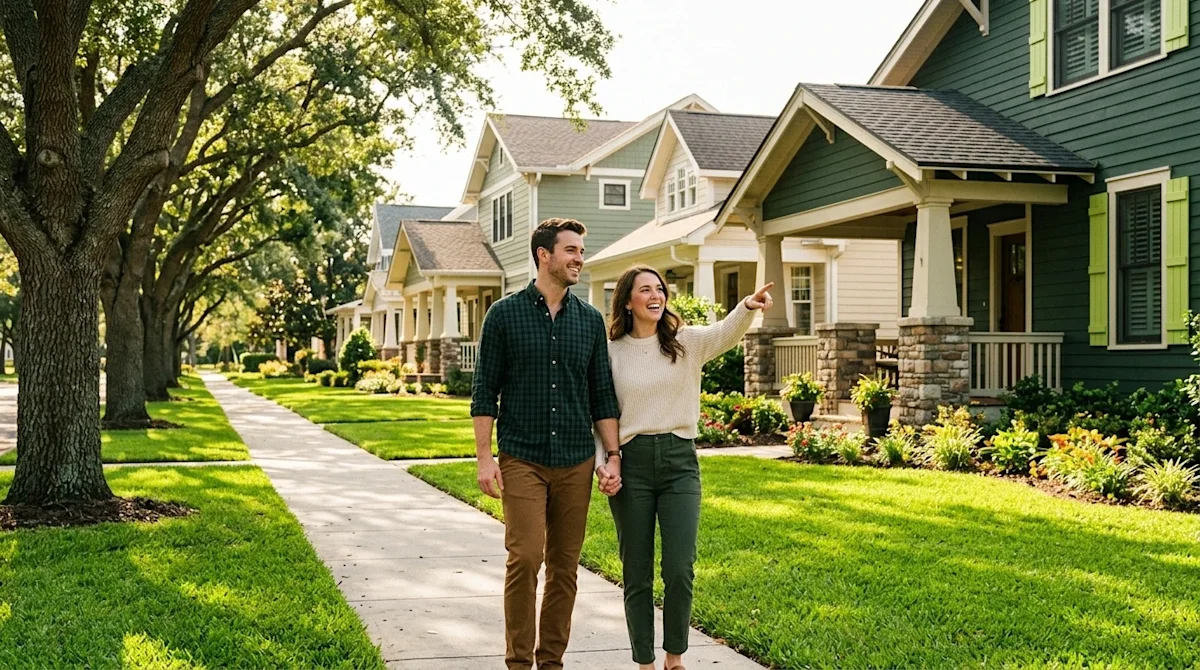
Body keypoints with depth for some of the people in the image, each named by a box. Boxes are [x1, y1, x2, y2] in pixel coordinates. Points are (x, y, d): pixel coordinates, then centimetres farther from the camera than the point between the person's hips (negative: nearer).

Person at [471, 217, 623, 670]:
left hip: (576, 463, 3)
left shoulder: (590, 320, 8)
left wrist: (613, 457, 3)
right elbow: (485, 393, 0)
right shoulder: (505, 315, 0)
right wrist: (484, 458, -6)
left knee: (564, 566, 6)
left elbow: (603, 395, 11)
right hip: (521, 459, -3)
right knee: (525, 558, -10)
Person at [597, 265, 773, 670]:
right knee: (637, 575, 6)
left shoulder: (687, 342, 4)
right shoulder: (611, 352, 4)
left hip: (680, 460, 0)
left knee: (679, 570, -4)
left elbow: (726, 333, -17)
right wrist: (605, 463, -6)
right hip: (631, 463, 0)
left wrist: (749, 306, -37)